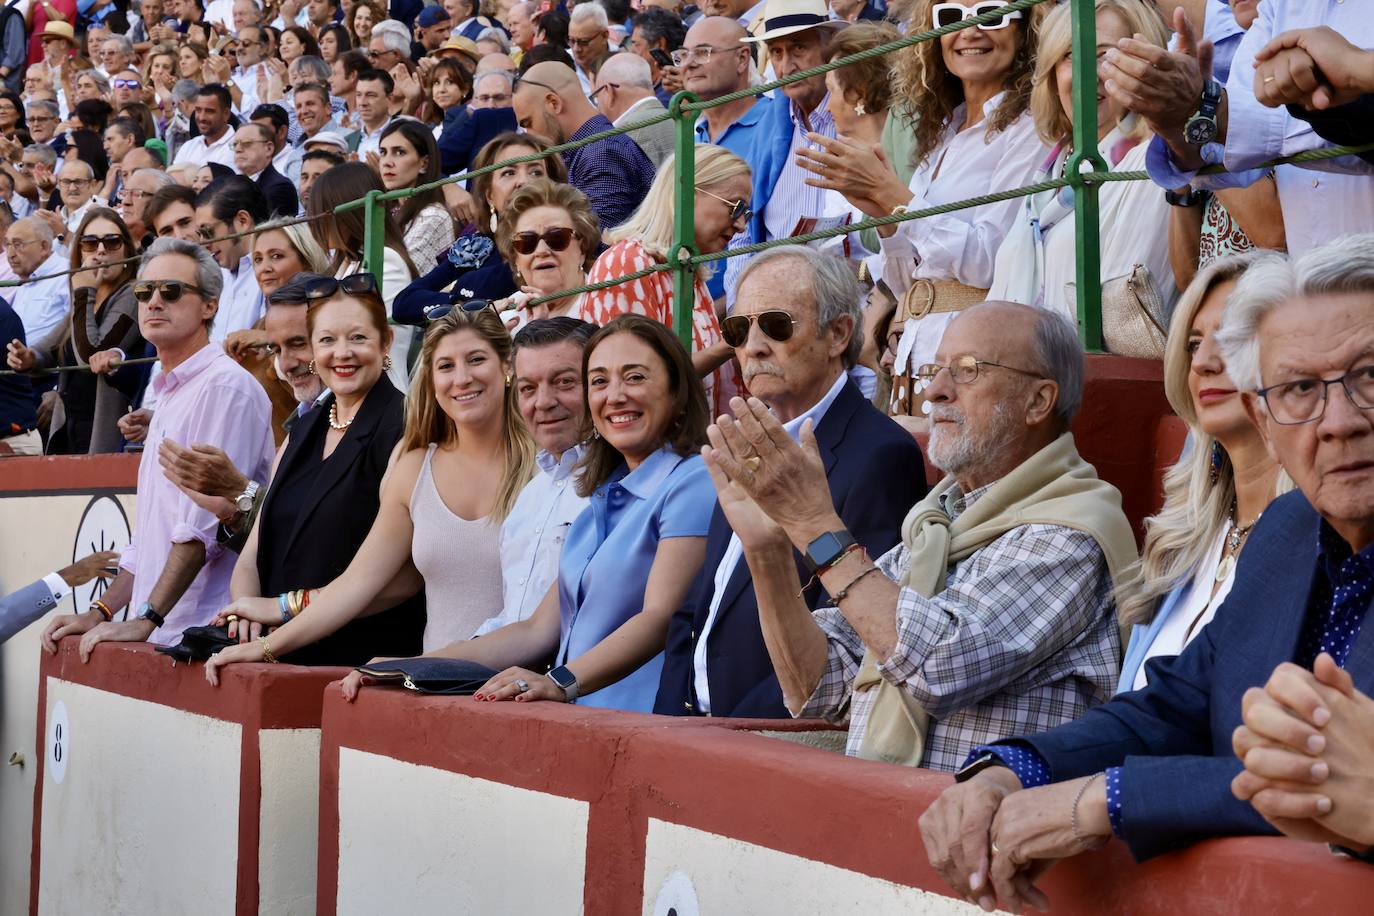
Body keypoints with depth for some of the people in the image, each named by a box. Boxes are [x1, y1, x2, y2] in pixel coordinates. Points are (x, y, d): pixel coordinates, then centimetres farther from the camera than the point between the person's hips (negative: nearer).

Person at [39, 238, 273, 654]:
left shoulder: (225, 386, -9)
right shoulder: (170, 394, 21)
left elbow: (203, 526, -16)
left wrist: (146, 621, -18)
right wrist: (100, 614, 18)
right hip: (153, 638, 8)